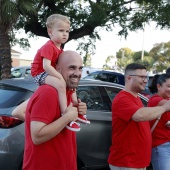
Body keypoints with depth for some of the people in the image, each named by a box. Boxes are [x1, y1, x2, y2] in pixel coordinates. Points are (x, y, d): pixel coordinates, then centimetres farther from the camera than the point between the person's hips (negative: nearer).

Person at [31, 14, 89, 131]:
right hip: (40, 74, -10)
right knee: (61, 84, -35)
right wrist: (60, 76, -30)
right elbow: (46, 66, -31)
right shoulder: (49, 47, -21)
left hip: (49, 74, 10)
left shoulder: (59, 49, 10)